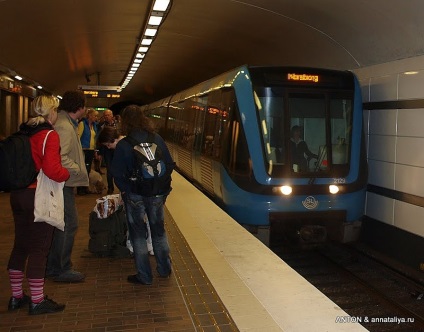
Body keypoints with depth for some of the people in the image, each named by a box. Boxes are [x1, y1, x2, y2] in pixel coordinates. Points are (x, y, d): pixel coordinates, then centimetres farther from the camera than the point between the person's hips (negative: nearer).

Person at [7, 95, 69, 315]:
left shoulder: (23, 133, 9)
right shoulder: (49, 135, -13)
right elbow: (52, 169, -24)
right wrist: (67, 174, -6)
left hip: (18, 194, 8)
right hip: (38, 196, -7)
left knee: (20, 245, 16)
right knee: (39, 248, 2)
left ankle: (16, 296, 28)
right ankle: (37, 301, 12)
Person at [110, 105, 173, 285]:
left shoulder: (123, 145, -11)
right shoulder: (157, 139, -2)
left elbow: (117, 173, -11)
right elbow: (170, 164, 1)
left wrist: (126, 189, 3)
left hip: (134, 195, -3)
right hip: (157, 194, 3)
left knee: (138, 234, 11)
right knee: (159, 230, 20)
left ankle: (144, 276, 16)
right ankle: (164, 269, 31)